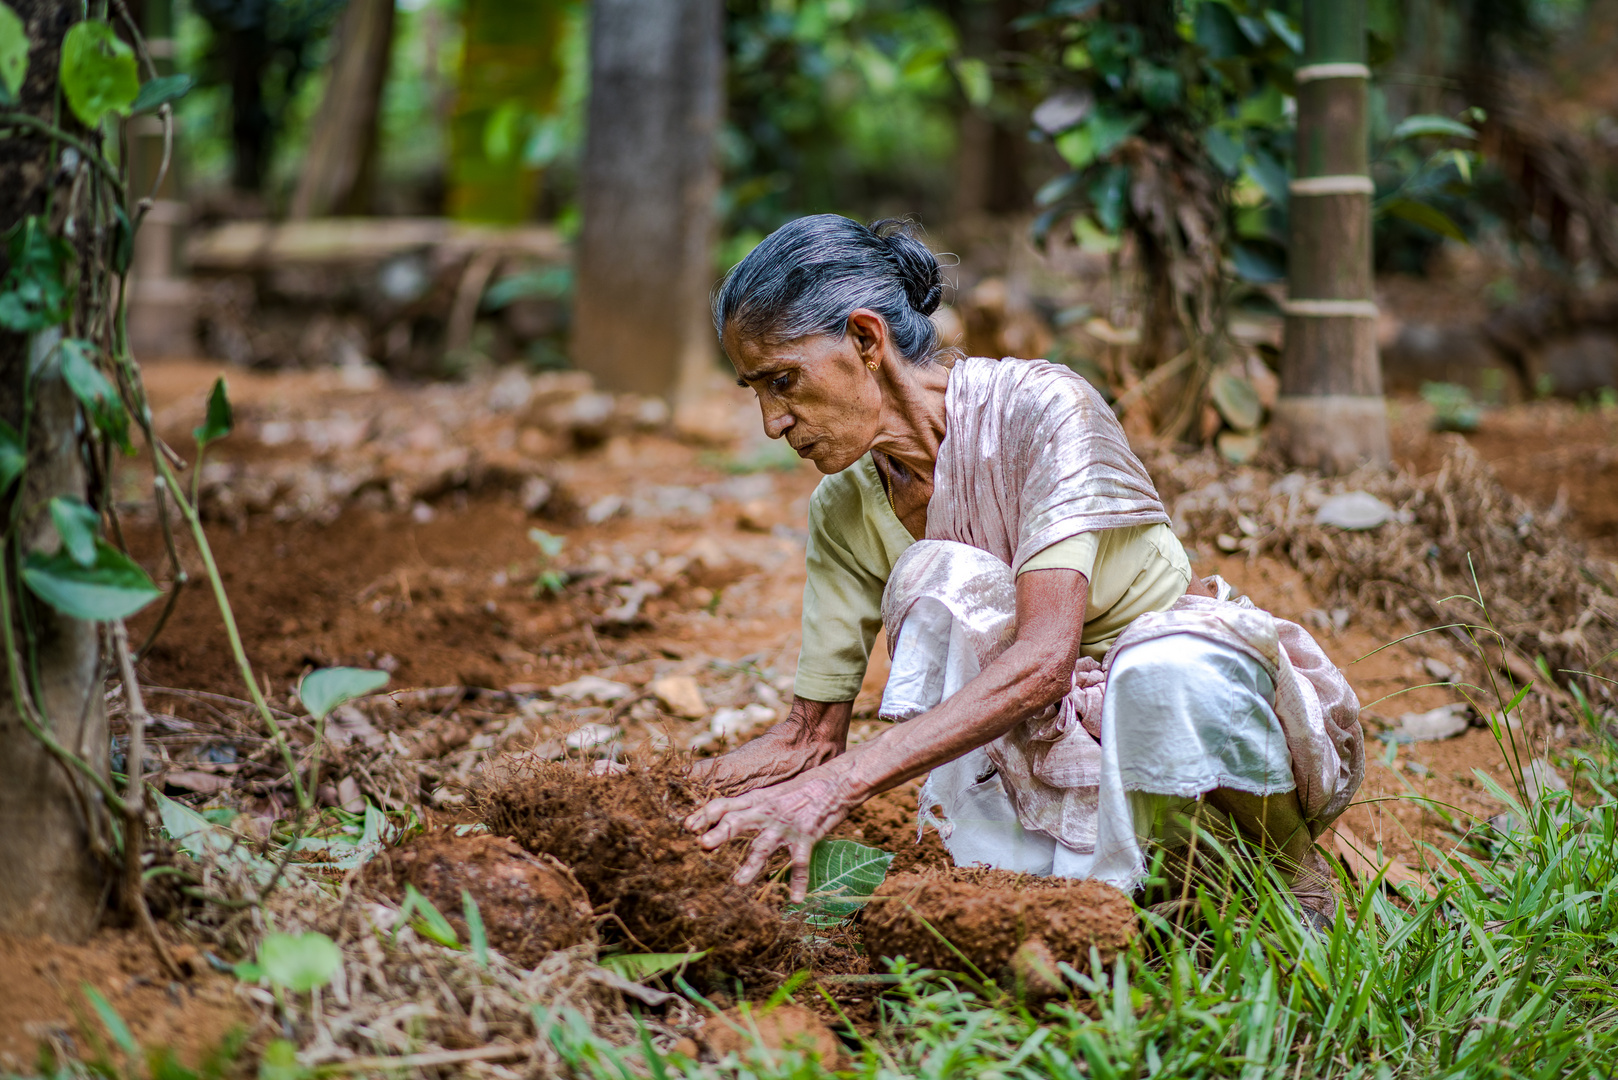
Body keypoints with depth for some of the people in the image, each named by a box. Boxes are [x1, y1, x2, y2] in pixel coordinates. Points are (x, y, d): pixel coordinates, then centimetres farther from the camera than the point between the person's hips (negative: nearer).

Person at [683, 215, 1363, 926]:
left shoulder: (1040, 407, -23)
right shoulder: (846, 506, -5)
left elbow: (1045, 658, -34)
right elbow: (812, 732, 1)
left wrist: (840, 784, -42)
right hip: (1061, 744, 4)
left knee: (1160, 672, -40)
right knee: (939, 581, -25)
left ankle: (1294, 871, -9)